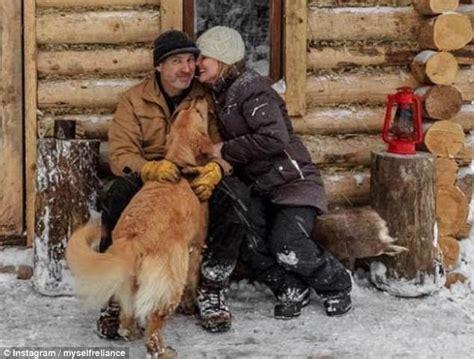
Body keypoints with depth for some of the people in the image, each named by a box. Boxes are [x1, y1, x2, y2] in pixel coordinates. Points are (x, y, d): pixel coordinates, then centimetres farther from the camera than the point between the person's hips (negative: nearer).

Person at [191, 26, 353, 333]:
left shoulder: (251, 88, -16)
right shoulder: (220, 94, 11)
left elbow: (274, 138, -28)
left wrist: (226, 150, -19)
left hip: (292, 181, -7)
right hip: (259, 186, 7)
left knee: (287, 244, -24)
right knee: (247, 238, -20)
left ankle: (337, 286, 5)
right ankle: (291, 289, 1)